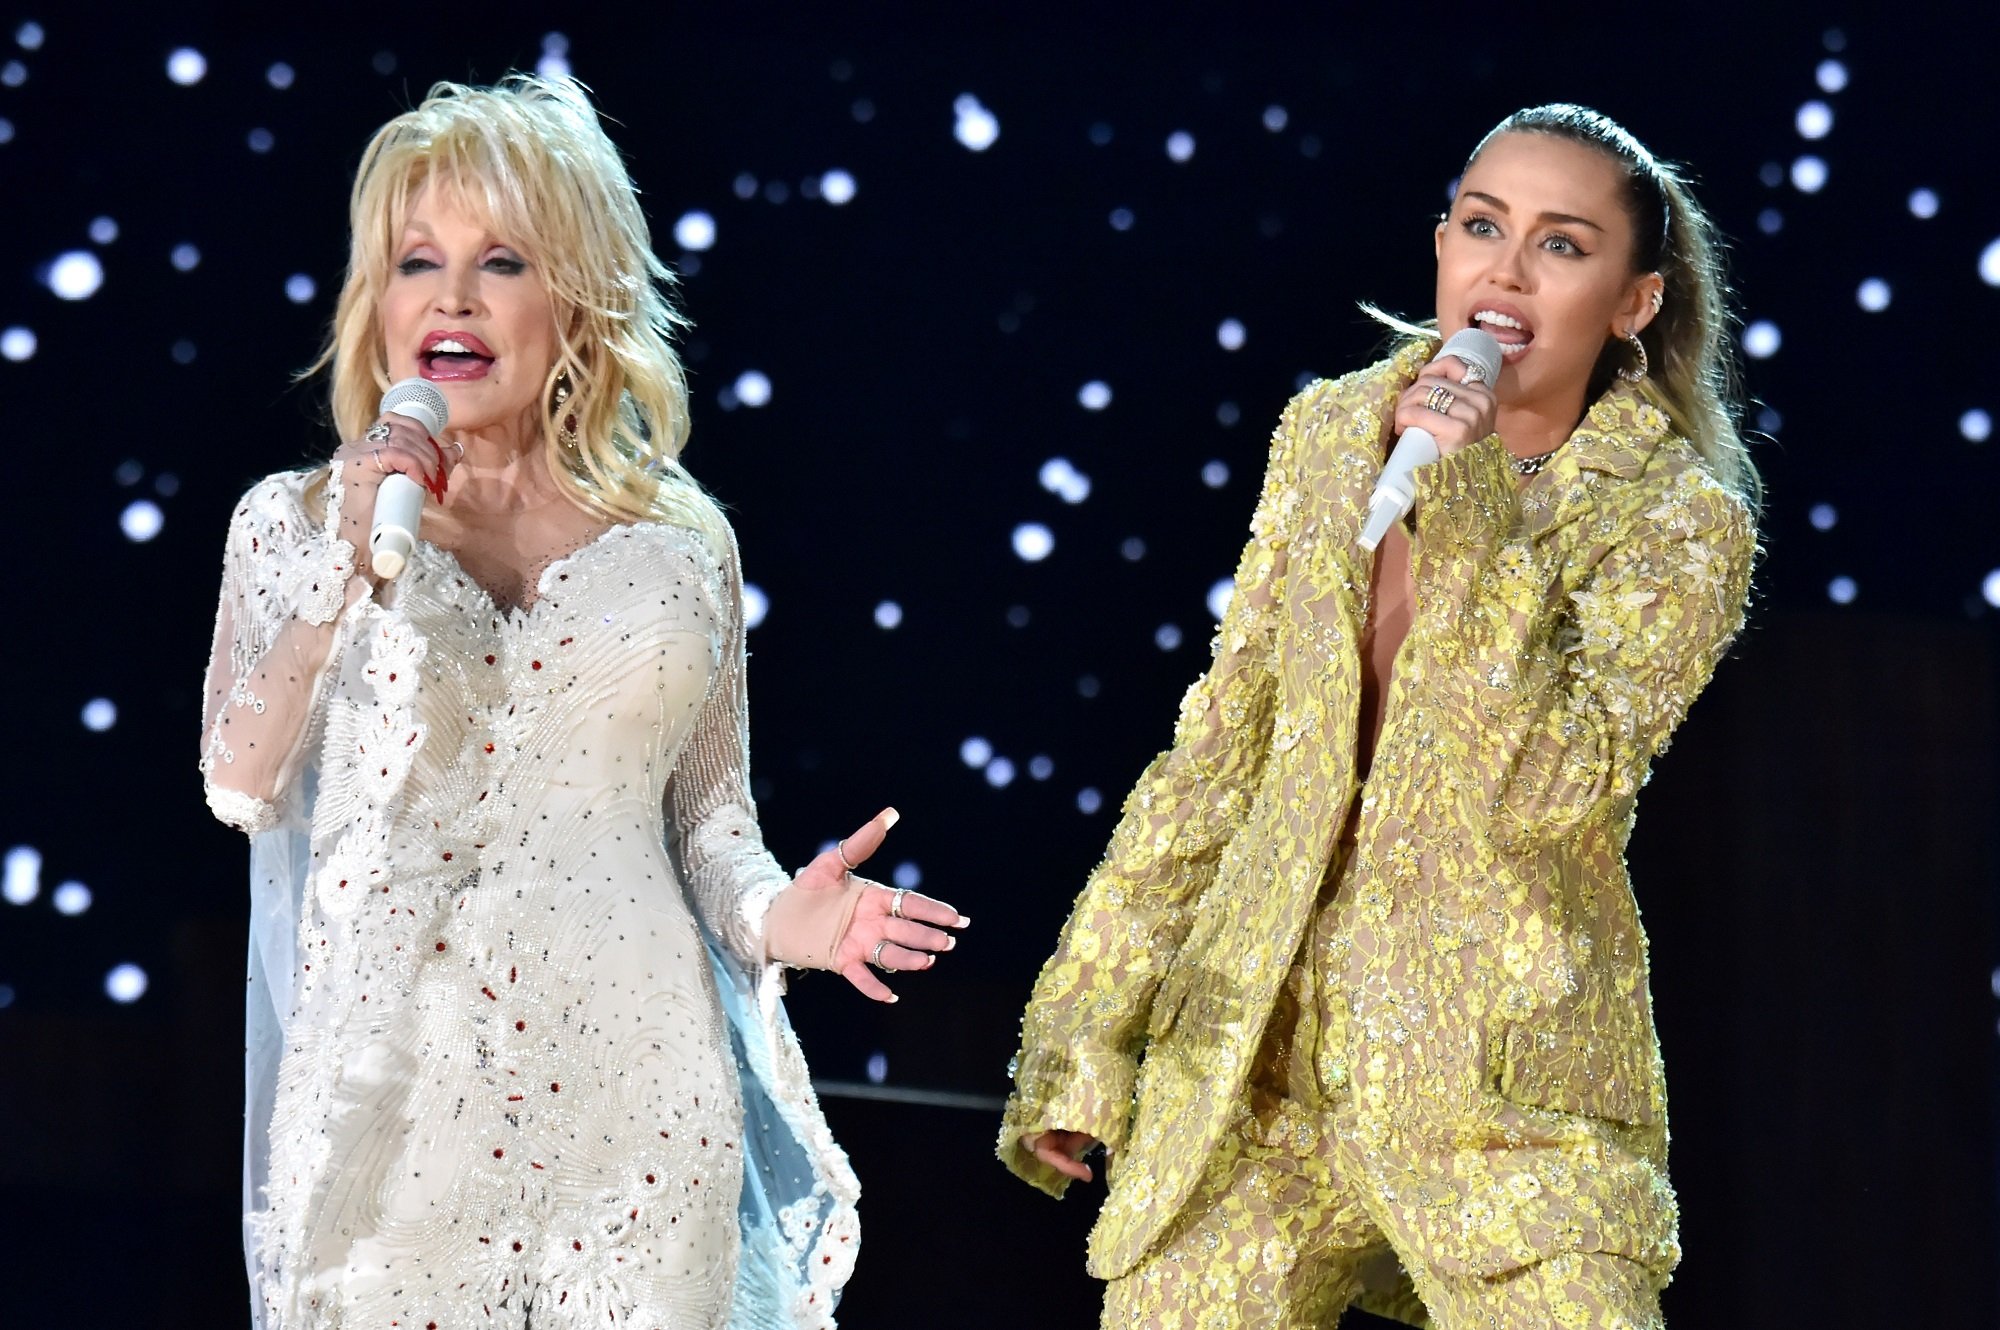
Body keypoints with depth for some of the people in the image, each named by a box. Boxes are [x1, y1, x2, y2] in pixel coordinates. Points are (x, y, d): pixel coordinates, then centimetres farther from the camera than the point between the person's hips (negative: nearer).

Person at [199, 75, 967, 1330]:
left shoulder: (679, 543, 9)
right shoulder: (296, 521, 8)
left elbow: (710, 813, 12)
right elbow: (241, 785, -2)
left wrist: (772, 915, -9)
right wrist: (347, 566, -8)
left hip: (628, 1084, 1)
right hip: (391, 1075, -1)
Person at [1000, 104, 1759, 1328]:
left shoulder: (1679, 523, -5)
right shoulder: (1331, 433, 7)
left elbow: (1544, 791, -19)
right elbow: (1221, 747, 12)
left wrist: (1473, 514, -22)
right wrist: (1086, 1027, 10)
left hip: (1506, 1091, -3)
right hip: (1253, 1065, 4)